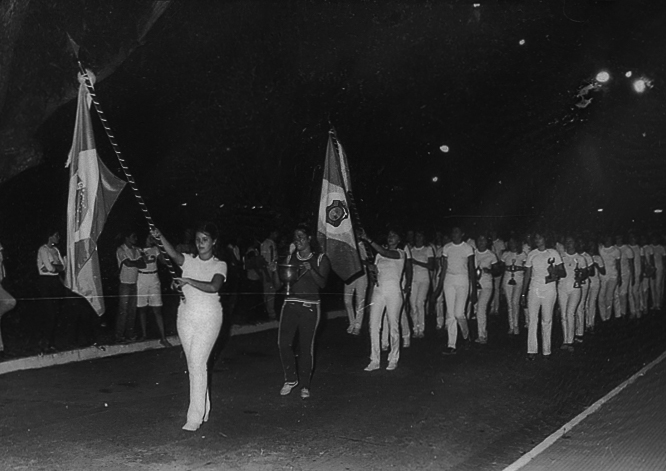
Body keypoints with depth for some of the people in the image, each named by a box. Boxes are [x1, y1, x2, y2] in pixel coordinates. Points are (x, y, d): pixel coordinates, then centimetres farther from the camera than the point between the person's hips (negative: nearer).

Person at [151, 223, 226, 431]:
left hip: (209, 318, -4)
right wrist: (160, 237, -35)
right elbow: (174, 254, -18)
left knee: (197, 363, -14)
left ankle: (195, 417, -13)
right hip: (186, 317, 4)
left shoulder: (219, 265, -1)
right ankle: (204, 409, 23)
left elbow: (213, 287, -21)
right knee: (194, 364, 10)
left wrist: (189, 281, -27)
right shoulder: (188, 260, 6)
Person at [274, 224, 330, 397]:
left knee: (306, 346, -1)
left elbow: (322, 283, -7)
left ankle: (305, 385, 12)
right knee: (283, 342, -7)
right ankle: (291, 379, 12)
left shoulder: (320, 259, 4)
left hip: (310, 306, -3)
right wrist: (275, 271, -10)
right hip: (290, 304, 3)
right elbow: (278, 284, 9)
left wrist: (310, 270, -21)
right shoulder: (290, 258, 12)